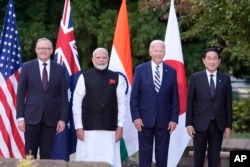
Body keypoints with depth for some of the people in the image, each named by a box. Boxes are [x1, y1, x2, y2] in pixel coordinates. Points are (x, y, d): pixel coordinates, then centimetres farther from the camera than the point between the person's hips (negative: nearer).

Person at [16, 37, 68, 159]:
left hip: (51, 117, 1)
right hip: (32, 116, -1)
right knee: (30, 155, 0)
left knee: (46, 155, 3)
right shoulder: (27, 67, 3)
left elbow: (63, 95, 6)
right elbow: (20, 94, 3)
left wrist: (63, 118, 0)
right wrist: (20, 117, -3)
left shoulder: (59, 69, 5)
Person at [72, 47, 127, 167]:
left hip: (110, 130, 1)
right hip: (88, 129, -1)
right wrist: (78, 127, -3)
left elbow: (122, 103, 6)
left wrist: (120, 126, 1)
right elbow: (76, 103, 1)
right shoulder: (84, 77, 1)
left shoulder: (117, 78, 6)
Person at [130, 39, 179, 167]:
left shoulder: (171, 72, 4)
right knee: (145, 152, 4)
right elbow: (134, 96, 1)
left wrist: (174, 119, -2)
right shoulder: (140, 70, 1)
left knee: (162, 153, 5)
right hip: (145, 119, -1)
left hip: (164, 120, 1)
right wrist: (136, 117, -7)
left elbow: (175, 98, 5)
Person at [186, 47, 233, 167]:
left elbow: (228, 104, 5)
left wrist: (228, 125, 1)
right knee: (198, 157, 5)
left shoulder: (225, 79, 5)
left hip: (218, 125, 1)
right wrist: (189, 124, -5)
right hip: (200, 124, -1)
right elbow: (190, 102, 1)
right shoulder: (196, 78, 0)